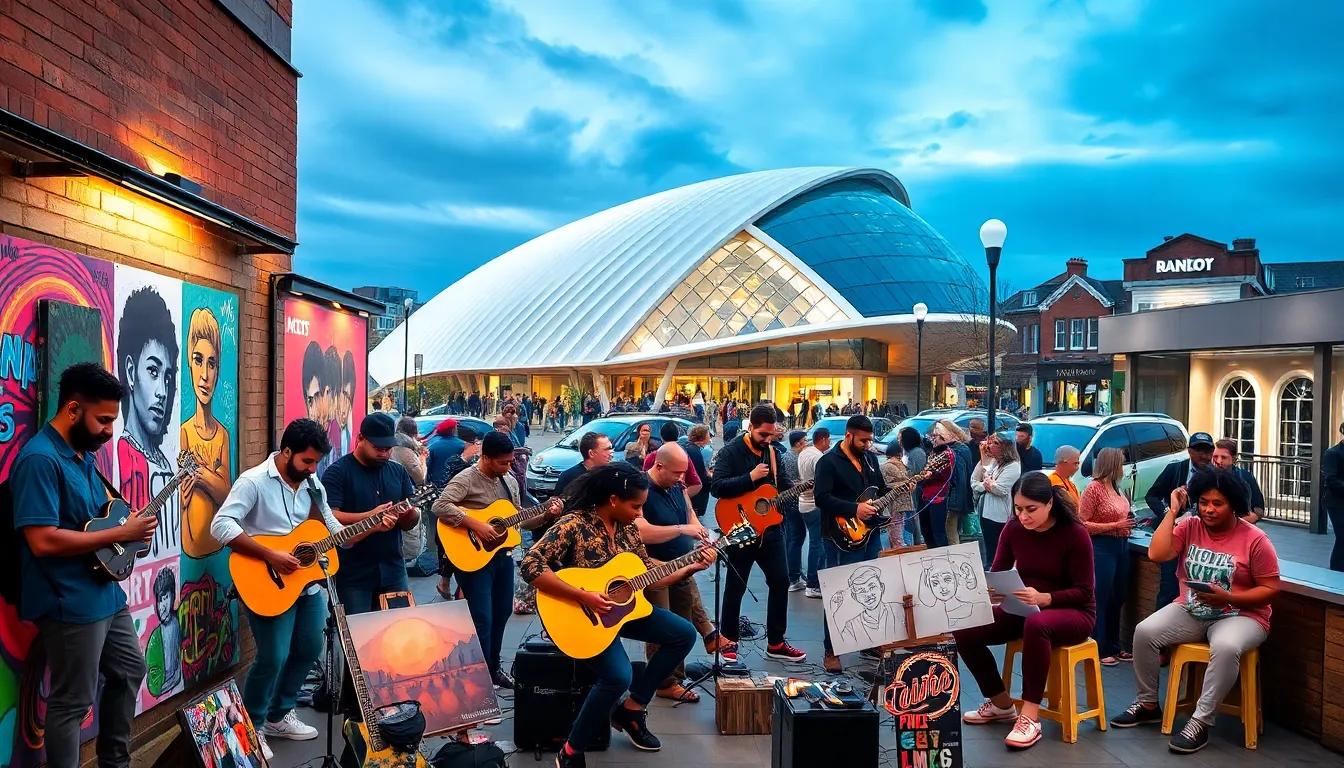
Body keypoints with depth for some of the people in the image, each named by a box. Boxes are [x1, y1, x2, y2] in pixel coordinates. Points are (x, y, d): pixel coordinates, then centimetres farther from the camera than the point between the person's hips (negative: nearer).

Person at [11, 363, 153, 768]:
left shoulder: (83, 455, 9)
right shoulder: (39, 459, -20)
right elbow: (43, 541, -28)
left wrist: (132, 527, 2)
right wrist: (120, 534, -22)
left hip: (106, 591, 10)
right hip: (69, 604, -10)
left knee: (130, 670, 22)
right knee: (72, 702, 2)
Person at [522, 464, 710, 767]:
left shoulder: (627, 528, 3)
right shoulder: (573, 525, -20)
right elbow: (531, 565, -30)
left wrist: (692, 567, 1)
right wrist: (583, 597, -31)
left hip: (621, 607, 8)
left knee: (685, 634, 3)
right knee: (619, 676, -30)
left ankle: (631, 708, 12)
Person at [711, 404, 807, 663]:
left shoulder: (772, 451, 8)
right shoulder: (731, 450, -11)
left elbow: (782, 484, 14)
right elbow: (716, 487, -21)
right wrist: (750, 477, -26)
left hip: (769, 528, 6)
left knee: (781, 582, 8)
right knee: (736, 587, 3)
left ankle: (776, 643, 19)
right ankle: (728, 642, 16)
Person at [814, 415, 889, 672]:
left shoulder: (870, 458, 12)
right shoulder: (829, 462, -10)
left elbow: (881, 490, 20)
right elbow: (822, 499, -19)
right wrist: (854, 509, -25)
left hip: (870, 534, 7)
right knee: (838, 595, -2)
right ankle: (831, 651, 8)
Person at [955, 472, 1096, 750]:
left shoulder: (1074, 533, -17)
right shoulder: (1013, 529, -4)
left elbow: (1083, 592, -17)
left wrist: (1043, 598, -34)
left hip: (1073, 612, -5)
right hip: (1025, 610, 6)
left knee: (1036, 624, -41)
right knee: (964, 631, -15)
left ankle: (1030, 717, -30)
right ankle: (1001, 704, 5)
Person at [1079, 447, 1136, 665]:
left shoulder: (1115, 488, 9)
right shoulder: (1094, 488, -13)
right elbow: (1082, 524, -15)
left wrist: (1127, 524, 6)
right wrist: (1115, 526, -17)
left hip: (1121, 546, 8)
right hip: (1102, 547, -8)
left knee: (1117, 599, 14)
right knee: (1101, 599, -1)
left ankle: (1113, 646, 24)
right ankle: (1098, 649, 7)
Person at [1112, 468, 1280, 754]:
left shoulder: (1254, 539, -9)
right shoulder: (1189, 527, 1)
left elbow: (1271, 588, -7)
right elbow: (1157, 554, -13)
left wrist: (1227, 598, -22)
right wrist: (1173, 511, -11)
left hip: (1240, 615, -4)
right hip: (1190, 611, 4)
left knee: (1225, 647, -37)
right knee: (1145, 631, -18)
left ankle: (1200, 723, -27)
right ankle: (1148, 704, 2)